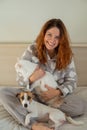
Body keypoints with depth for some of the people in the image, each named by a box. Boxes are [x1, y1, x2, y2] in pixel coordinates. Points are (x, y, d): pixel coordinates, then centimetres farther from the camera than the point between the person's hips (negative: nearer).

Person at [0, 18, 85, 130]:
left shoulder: (66, 55, -8)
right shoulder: (32, 50, -11)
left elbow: (72, 81, -6)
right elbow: (20, 79, -8)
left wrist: (57, 92, -25)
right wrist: (32, 78, -31)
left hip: (58, 94, 1)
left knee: (80, 107, -28)